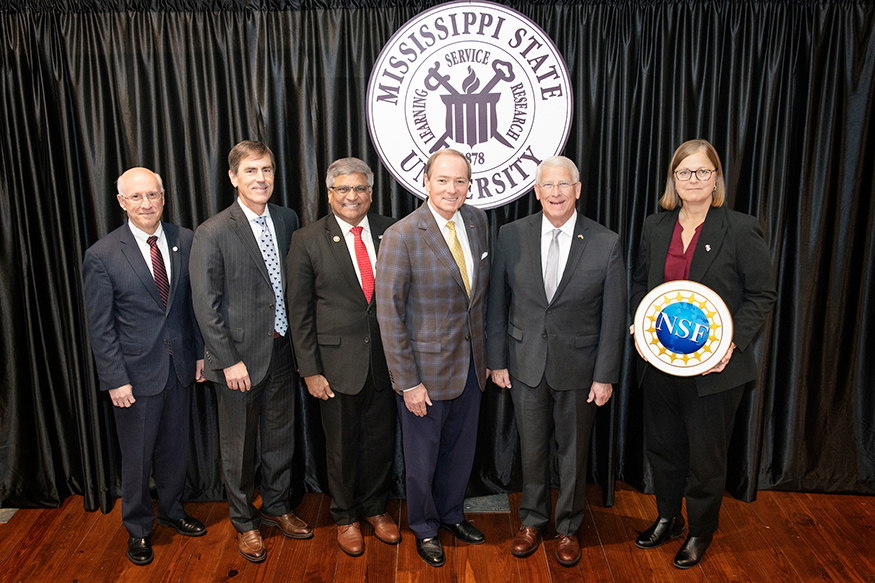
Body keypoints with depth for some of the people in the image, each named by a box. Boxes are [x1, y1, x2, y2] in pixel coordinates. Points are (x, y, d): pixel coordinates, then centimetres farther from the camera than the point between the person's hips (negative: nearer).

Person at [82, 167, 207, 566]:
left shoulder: (185, 241, -2)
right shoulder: (102, 256, -11)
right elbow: (100, 327, -9)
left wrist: (201, 352, 5)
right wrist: (115, 380, -12)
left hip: (180, 366, 4)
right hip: (136, 372, -3)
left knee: (176, 447, 19)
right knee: (137, 457, 12)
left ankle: (172, 511, 42)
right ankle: (138, 529, 34)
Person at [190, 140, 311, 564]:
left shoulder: (287, 219, 2)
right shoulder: (213, 233, -13)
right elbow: (205, 305, -12)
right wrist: (229, 360, -15)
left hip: (282, 351, 5)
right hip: (240, 357, -4)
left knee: (280, 436, 18)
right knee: (240, 445, 12)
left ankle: (277, 506, 40)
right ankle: (244, 521, 33)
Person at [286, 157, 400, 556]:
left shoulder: (390, 232, 1)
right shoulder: (308, 240, -6)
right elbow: (299, 312, -5)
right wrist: (310, 370, -8)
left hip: (385, 358, 3)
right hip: (338, 361, -2)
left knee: (381, 438, 16)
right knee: (342, 445, 13)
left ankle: (375, 507, 40)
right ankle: (345, 517, 36)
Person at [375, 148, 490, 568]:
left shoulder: (477, 221, 0)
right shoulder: (401, 236, -19)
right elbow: (389, 315, -17)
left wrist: (487, 353, 9)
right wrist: (408, 382, -16)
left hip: (470, 364, 6)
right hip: (427, 368, -5)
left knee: (461, 447, 22)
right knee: (422, 454, 14)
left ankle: (451, 514, 47)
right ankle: (424, 528, 39)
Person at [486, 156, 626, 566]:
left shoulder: (606, 244, -9)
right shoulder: (511, 236, -5)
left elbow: (613, 317, -5)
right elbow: (497, 303, 1)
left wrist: (605, 376, -6)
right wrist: (496, 360, 1)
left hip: (578, 369, -1)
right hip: (526, 366, 1)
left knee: (573, 452, 15)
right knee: (532, 448, 16)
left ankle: (568, 528, 37)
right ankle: (532, 520, 39)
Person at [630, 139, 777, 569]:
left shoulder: (741, 230, -9)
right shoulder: (655, 227, 5)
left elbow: (762, 295, -6)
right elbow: (639, 282, 15)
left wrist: (733, 342, -18)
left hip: (714, 365, -4)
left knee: (706, 453, 11)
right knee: (662, 444, 18)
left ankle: (700, 532, 34)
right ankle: (667, 518, 41)